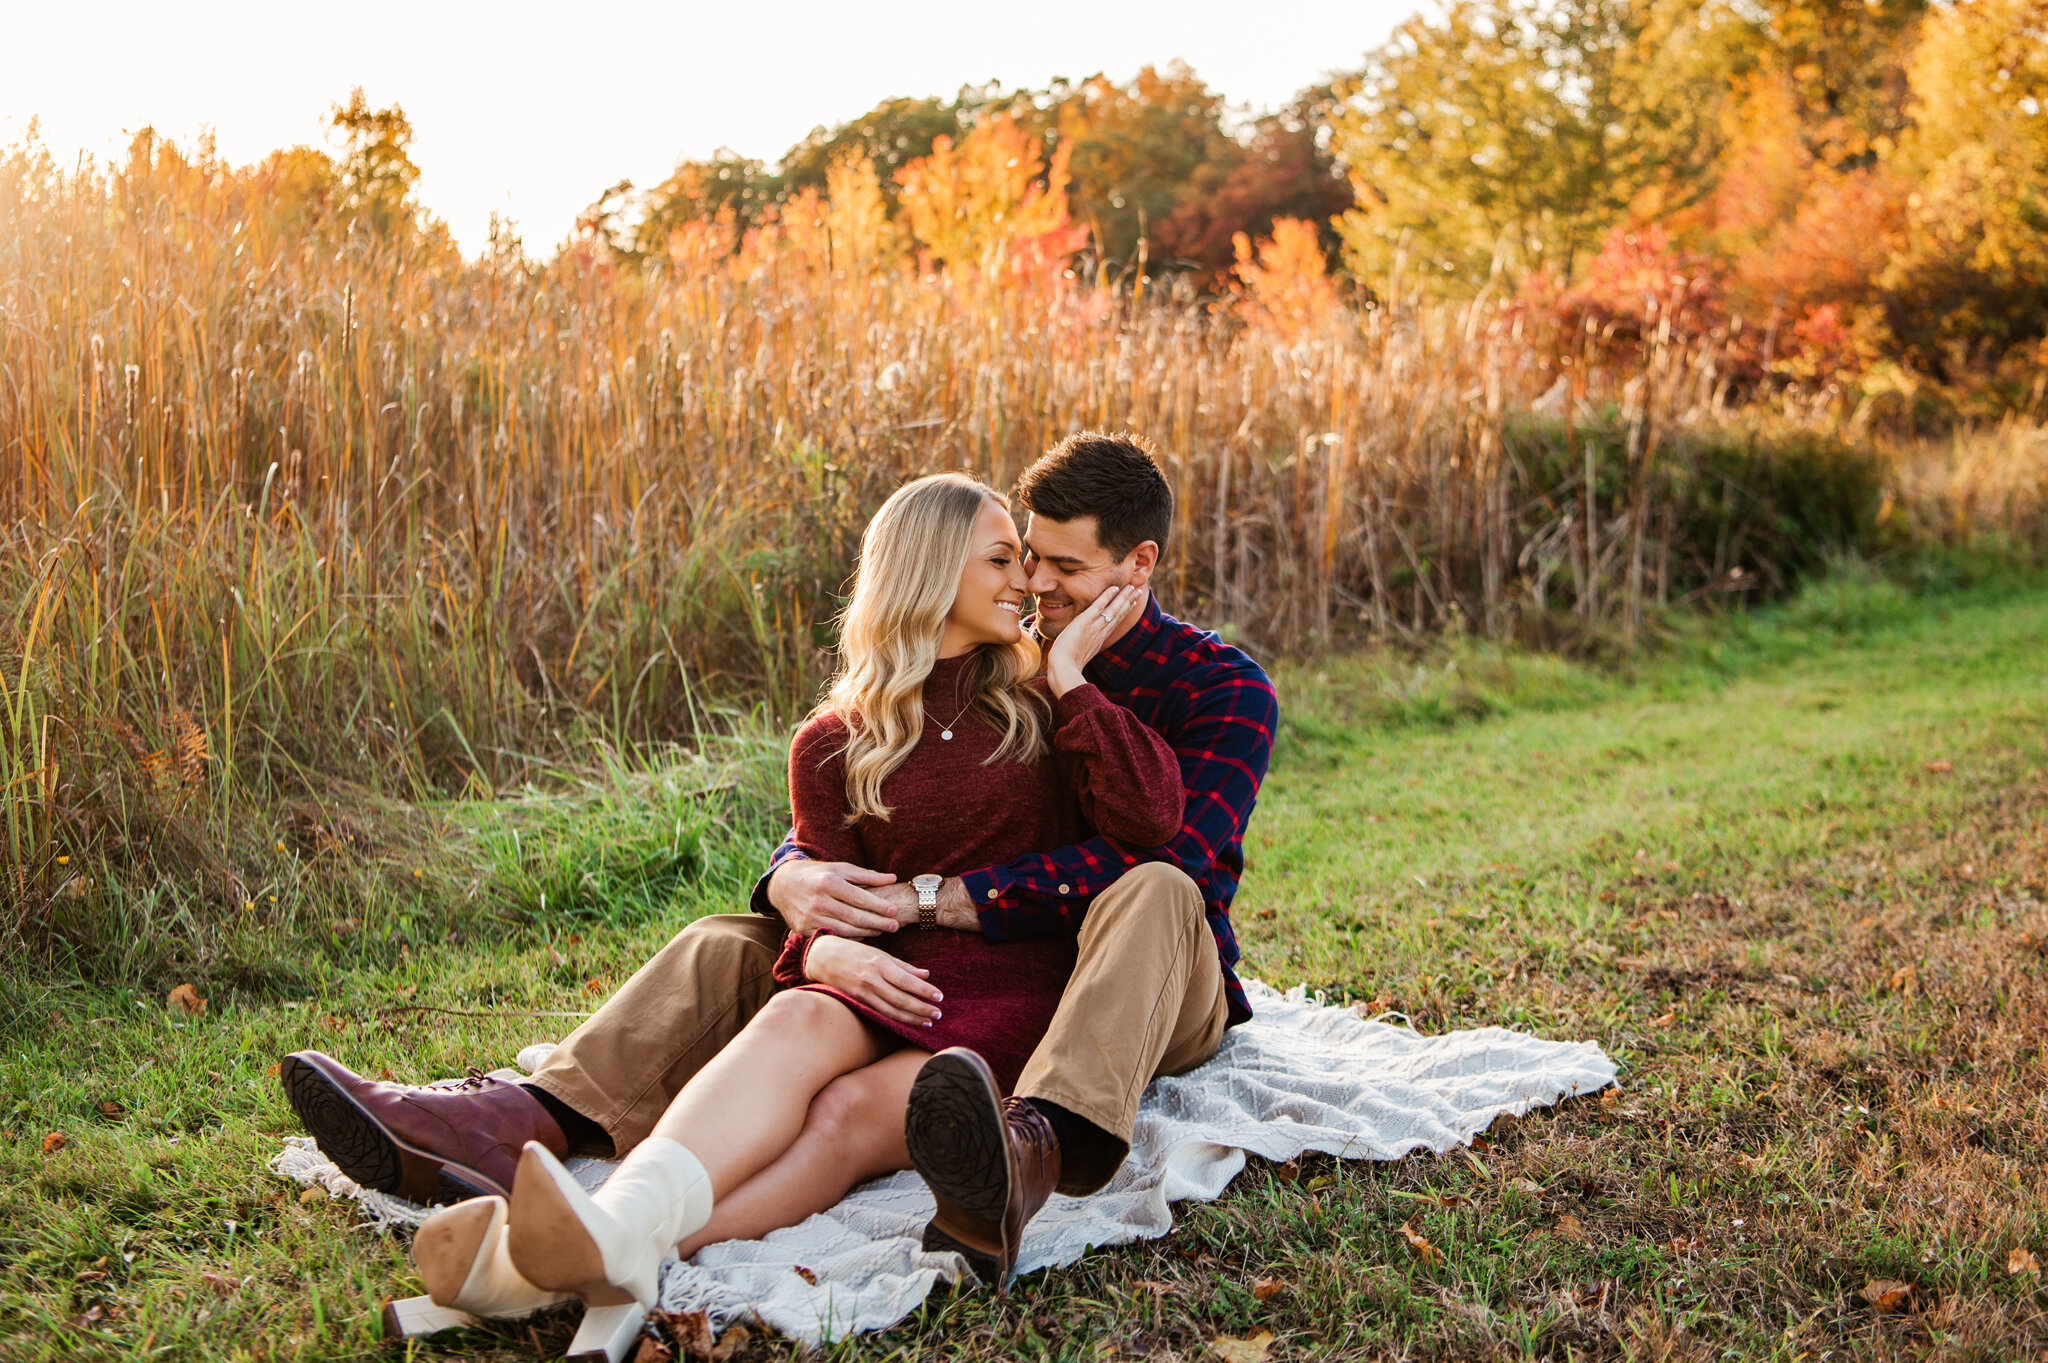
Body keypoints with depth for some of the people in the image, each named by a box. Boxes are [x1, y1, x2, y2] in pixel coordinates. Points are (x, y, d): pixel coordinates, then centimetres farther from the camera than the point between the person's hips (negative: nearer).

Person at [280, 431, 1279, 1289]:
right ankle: (527, 1121, -35)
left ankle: (1036, 1153, -65)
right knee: (731, 945, -11)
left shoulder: (1223, 690, -7)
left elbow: (1156, 852, -26)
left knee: (1153, 893, -39)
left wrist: (935, 899, -31)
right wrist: (794, 878, -22)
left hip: (1164, 995, -4)